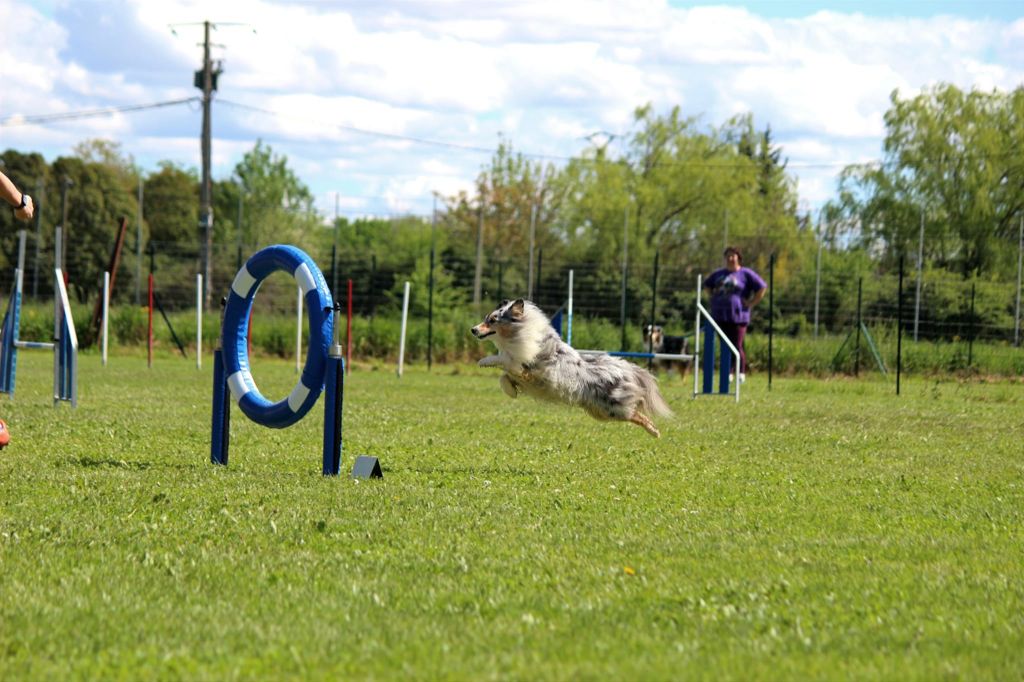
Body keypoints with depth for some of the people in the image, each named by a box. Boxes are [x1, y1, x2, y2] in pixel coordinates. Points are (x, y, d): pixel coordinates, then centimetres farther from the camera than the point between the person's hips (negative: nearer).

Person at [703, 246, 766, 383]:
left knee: (737, 347, -7)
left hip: (737, 316, -5)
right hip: (720, 316, 5)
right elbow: (707, 285, 34)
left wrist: (750, 303, -6)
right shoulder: (718, 274, 17)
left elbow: (762, 288, -3)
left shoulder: (746, 274, 1)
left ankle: (741, 374, 3)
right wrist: (714, 298, 19)